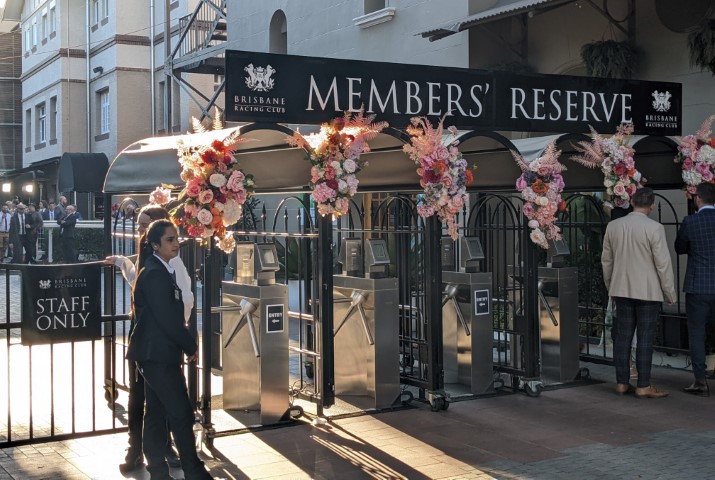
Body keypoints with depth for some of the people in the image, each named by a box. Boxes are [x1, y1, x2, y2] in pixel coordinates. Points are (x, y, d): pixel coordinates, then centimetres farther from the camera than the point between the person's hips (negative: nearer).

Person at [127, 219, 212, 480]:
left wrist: (186, 343, 7)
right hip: (158, 354, -10)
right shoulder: (155, 274, -17)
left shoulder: (162, 271, 13)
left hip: (155, 353, 10)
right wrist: (191, 345, -9)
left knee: (157, 412, 12)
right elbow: (168, 320, -20)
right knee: (182, 412, -5)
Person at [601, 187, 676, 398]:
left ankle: (622, 382, 13)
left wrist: (610, 286, 23)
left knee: (623, 335, 9)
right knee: (645, 337, -1)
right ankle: (643, 386, 2)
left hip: (621, 289, 5)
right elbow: (663, 264, -10)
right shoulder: (654, 228, -13)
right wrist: (670, 294, 0)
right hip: (648, 291, -5)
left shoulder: (613, 226, 3)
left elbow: (606, 260, 11)